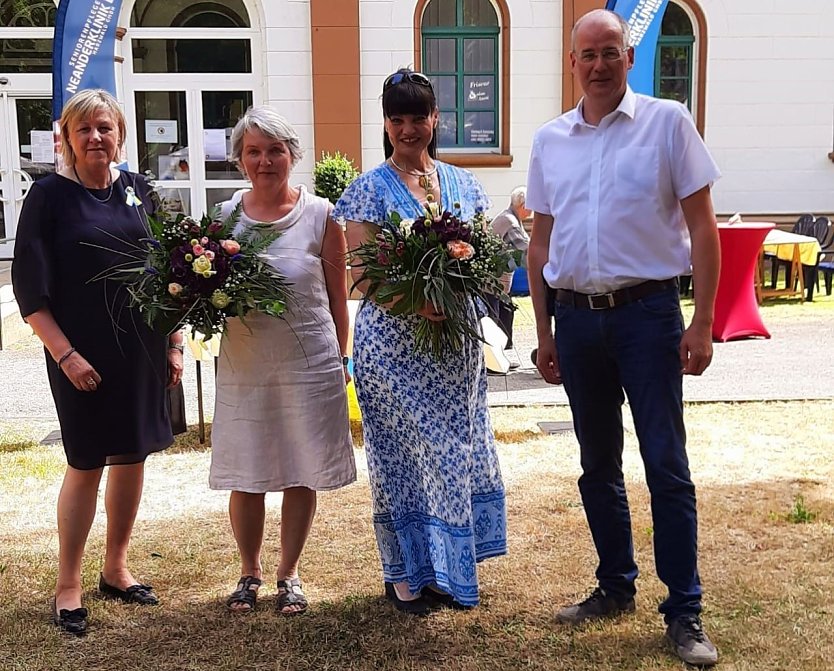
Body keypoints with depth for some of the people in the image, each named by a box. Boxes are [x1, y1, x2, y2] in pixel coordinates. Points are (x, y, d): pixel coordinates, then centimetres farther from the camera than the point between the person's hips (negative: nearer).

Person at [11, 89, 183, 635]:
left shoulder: (137, 190, 7)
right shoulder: (49, 195, -4)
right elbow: (29, 287, -7)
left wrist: (174, 343, 8)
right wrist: (65, 354, -15)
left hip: (143, 350, 4)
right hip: (82, 355, -4)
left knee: (133, 454, 11)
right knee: (87, 463, 2)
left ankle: (116, 568, 28)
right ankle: (68, 586, 16)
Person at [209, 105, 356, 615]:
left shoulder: (320, 215, -1)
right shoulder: (225, 216, 4)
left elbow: (338, 294, 4)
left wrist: (340, 359, 5)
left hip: (309, 364, -1)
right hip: (244, 366, 2)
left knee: (302, 476, 8)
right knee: (245, 477, 8)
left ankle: (289, 574, 27)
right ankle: (250, 572, 30)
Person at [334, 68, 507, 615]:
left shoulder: (463, 183, 10)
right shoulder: (370, 189, -2)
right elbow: (361, 275, -8)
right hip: (394, 342, -4)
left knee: (458, 447, 10)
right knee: (405, 452, 1)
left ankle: (448, 565, 25)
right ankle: (407, 574, 16)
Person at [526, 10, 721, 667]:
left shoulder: (667, 121, -1)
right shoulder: (550, 139, 9)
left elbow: (702, 227, -3)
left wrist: (701, 323, -10)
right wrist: (544, 331, 11)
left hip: (647, 311, -4)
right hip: (577, 316, 4)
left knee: (667, 464, -1)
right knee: (598, 465, 14)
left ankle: (685, 612, 10)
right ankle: (616, 587, 30)